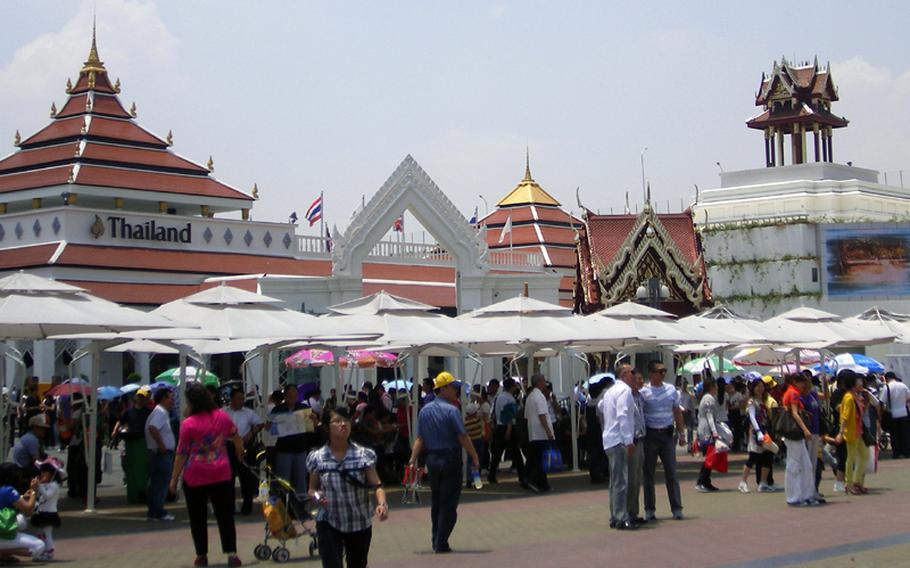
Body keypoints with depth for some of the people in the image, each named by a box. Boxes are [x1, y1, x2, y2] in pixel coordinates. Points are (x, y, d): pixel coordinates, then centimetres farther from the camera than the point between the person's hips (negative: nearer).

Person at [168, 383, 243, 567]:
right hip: (221, 474, 3)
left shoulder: (188, 424, -11)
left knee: (198, 518, 11)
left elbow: (182, 454, -9)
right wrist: (240, 453, 37)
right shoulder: (222, 417, 1)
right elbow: (236, 439, 16)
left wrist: (174, 479, -1)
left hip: (195, 477, -3)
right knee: (225, 515, 6)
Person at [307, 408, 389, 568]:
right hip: (329, 524, -1)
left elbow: (376, 485, -10)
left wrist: (382, 503, -29)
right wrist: (316, 495, -16)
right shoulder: (317, 458, -2)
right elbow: (312, 489, 7)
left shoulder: (364, 455, -5)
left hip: (360, 523, 1)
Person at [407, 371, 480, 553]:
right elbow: (463, 437, -16)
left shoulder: (424, 410, 6)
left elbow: (420, 438, 1)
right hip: (450, 459, -6)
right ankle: (441, 544, -2)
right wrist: (475, 457, -10)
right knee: (448, 504, 0)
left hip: (431, 459, 6)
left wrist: (413, 458, -2)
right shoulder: (451, 410, -13)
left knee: (435, 502, 17)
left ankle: (436, 541, 22)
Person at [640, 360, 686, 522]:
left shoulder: (671, 389, 8)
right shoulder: (643, 392, -5)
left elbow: (677, 412, 14)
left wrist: (681, 433, 11)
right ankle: (649, 510, 11)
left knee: (671, 472, 2)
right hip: (650, 434, -3)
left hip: (667, 434, 3)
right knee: (648, 473, 4)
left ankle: (677, 508, 5)